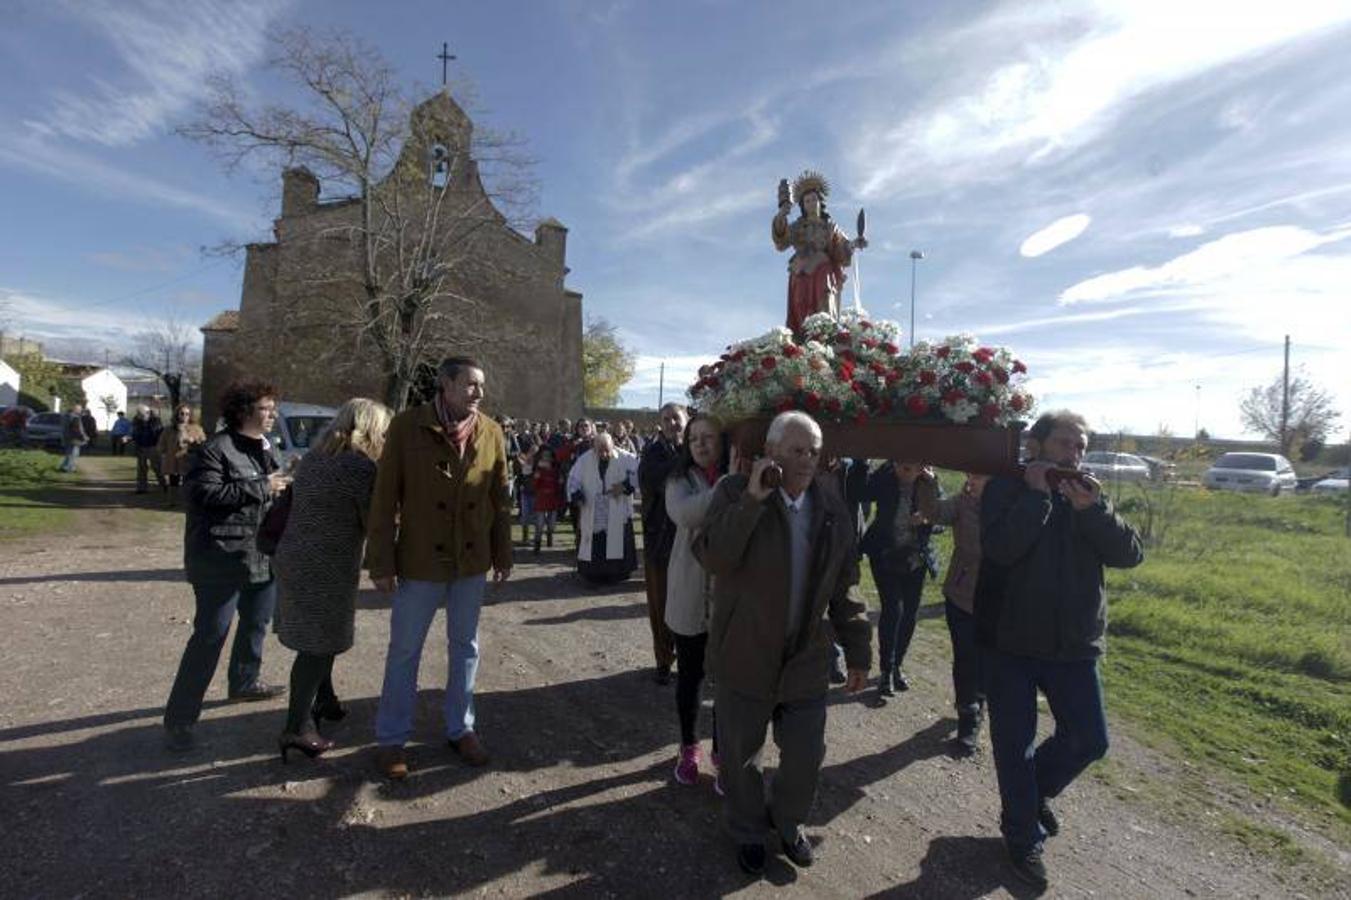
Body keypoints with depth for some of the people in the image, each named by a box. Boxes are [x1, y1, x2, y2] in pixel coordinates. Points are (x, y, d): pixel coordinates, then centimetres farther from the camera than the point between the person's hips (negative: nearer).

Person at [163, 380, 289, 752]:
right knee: (210, 637, -4)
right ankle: (180, 718, 8)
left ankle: (244, 682, 43)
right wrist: (260, 487, -23)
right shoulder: (216, 449, -13)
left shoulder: (268, 449, 13)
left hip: (264, 557, 9)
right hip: (223, 559, -8)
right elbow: (204, 494, -24)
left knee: (256, 624, 22)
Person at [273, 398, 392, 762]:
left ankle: (324, 700, 38)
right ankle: (297, 729, 7)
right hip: (327, 568, -8)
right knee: (318, 645, 2)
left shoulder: (313, 457, 10)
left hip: (294, 558, 8)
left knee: (318, 639, 22)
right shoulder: (359, 466, -16)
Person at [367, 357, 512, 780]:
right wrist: (382, 561, -8)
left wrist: (502, 554, 6)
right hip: (420, 561, -3)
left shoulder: (491, 432, -1)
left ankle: (461, 729, 33)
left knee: (465, 648, 16)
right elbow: (384, 498, -8)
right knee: (405, 651, 11)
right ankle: (391, 739, 29)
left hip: (472, 561, 3)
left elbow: (499, 499, 4)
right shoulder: (406, 426, -10)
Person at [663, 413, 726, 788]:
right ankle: (689, 747, 38)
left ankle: (721, 750, 32)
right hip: (690, 596, 0)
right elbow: (683, 513, -27)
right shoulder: (680, 480, -4)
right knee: (690, 674, 15)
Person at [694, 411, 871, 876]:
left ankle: (788, 822, 47)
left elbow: (844, 589, 5)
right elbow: (712, 558, -24)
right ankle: (748, 831, 44)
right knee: (740, 756, 16)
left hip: (807, 661, 3)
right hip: (744, 658, -2)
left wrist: (858, 651, 7)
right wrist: (753, 499, -30)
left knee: (806, 757, 15)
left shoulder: (832, 507, -1)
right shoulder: (735, 492, -12)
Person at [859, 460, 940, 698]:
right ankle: (886, 672, 3)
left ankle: (896, 665, 31)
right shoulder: (884, 478, -14)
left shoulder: (929, 485, -10)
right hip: (885, 555, -3)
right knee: (892, 609, -11)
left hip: (915, 558, 3)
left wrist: (927, 519, -25)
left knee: (910, 613, 11)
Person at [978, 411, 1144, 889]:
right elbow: (999, 548, -26)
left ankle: (1036, 789, 41)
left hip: (1073, 644, 4)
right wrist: (1037, 494, -22)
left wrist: (1093, 510, -21)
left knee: (1089, 740, 11)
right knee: (1014, 745, 8)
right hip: (1009, 642, -4)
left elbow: (1130, 554, -7)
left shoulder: (1088, 494, 6)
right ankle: (1024, 837, 29)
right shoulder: (1006, 489, -8)